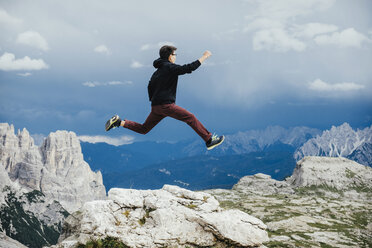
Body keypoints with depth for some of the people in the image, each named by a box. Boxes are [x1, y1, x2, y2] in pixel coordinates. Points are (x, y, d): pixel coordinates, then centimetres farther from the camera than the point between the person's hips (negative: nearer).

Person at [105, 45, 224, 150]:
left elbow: (150, 87, 25)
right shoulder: (170, 67, -8)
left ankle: (119, 122, 8)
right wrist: (204, 57, -6)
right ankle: (209, 140, -5)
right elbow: (188, 68, -15)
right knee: (191, 118, -5)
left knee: (143, 129, 17)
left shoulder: (158, 70, 20)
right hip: (166, 105, -9)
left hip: (155, 107, 9)